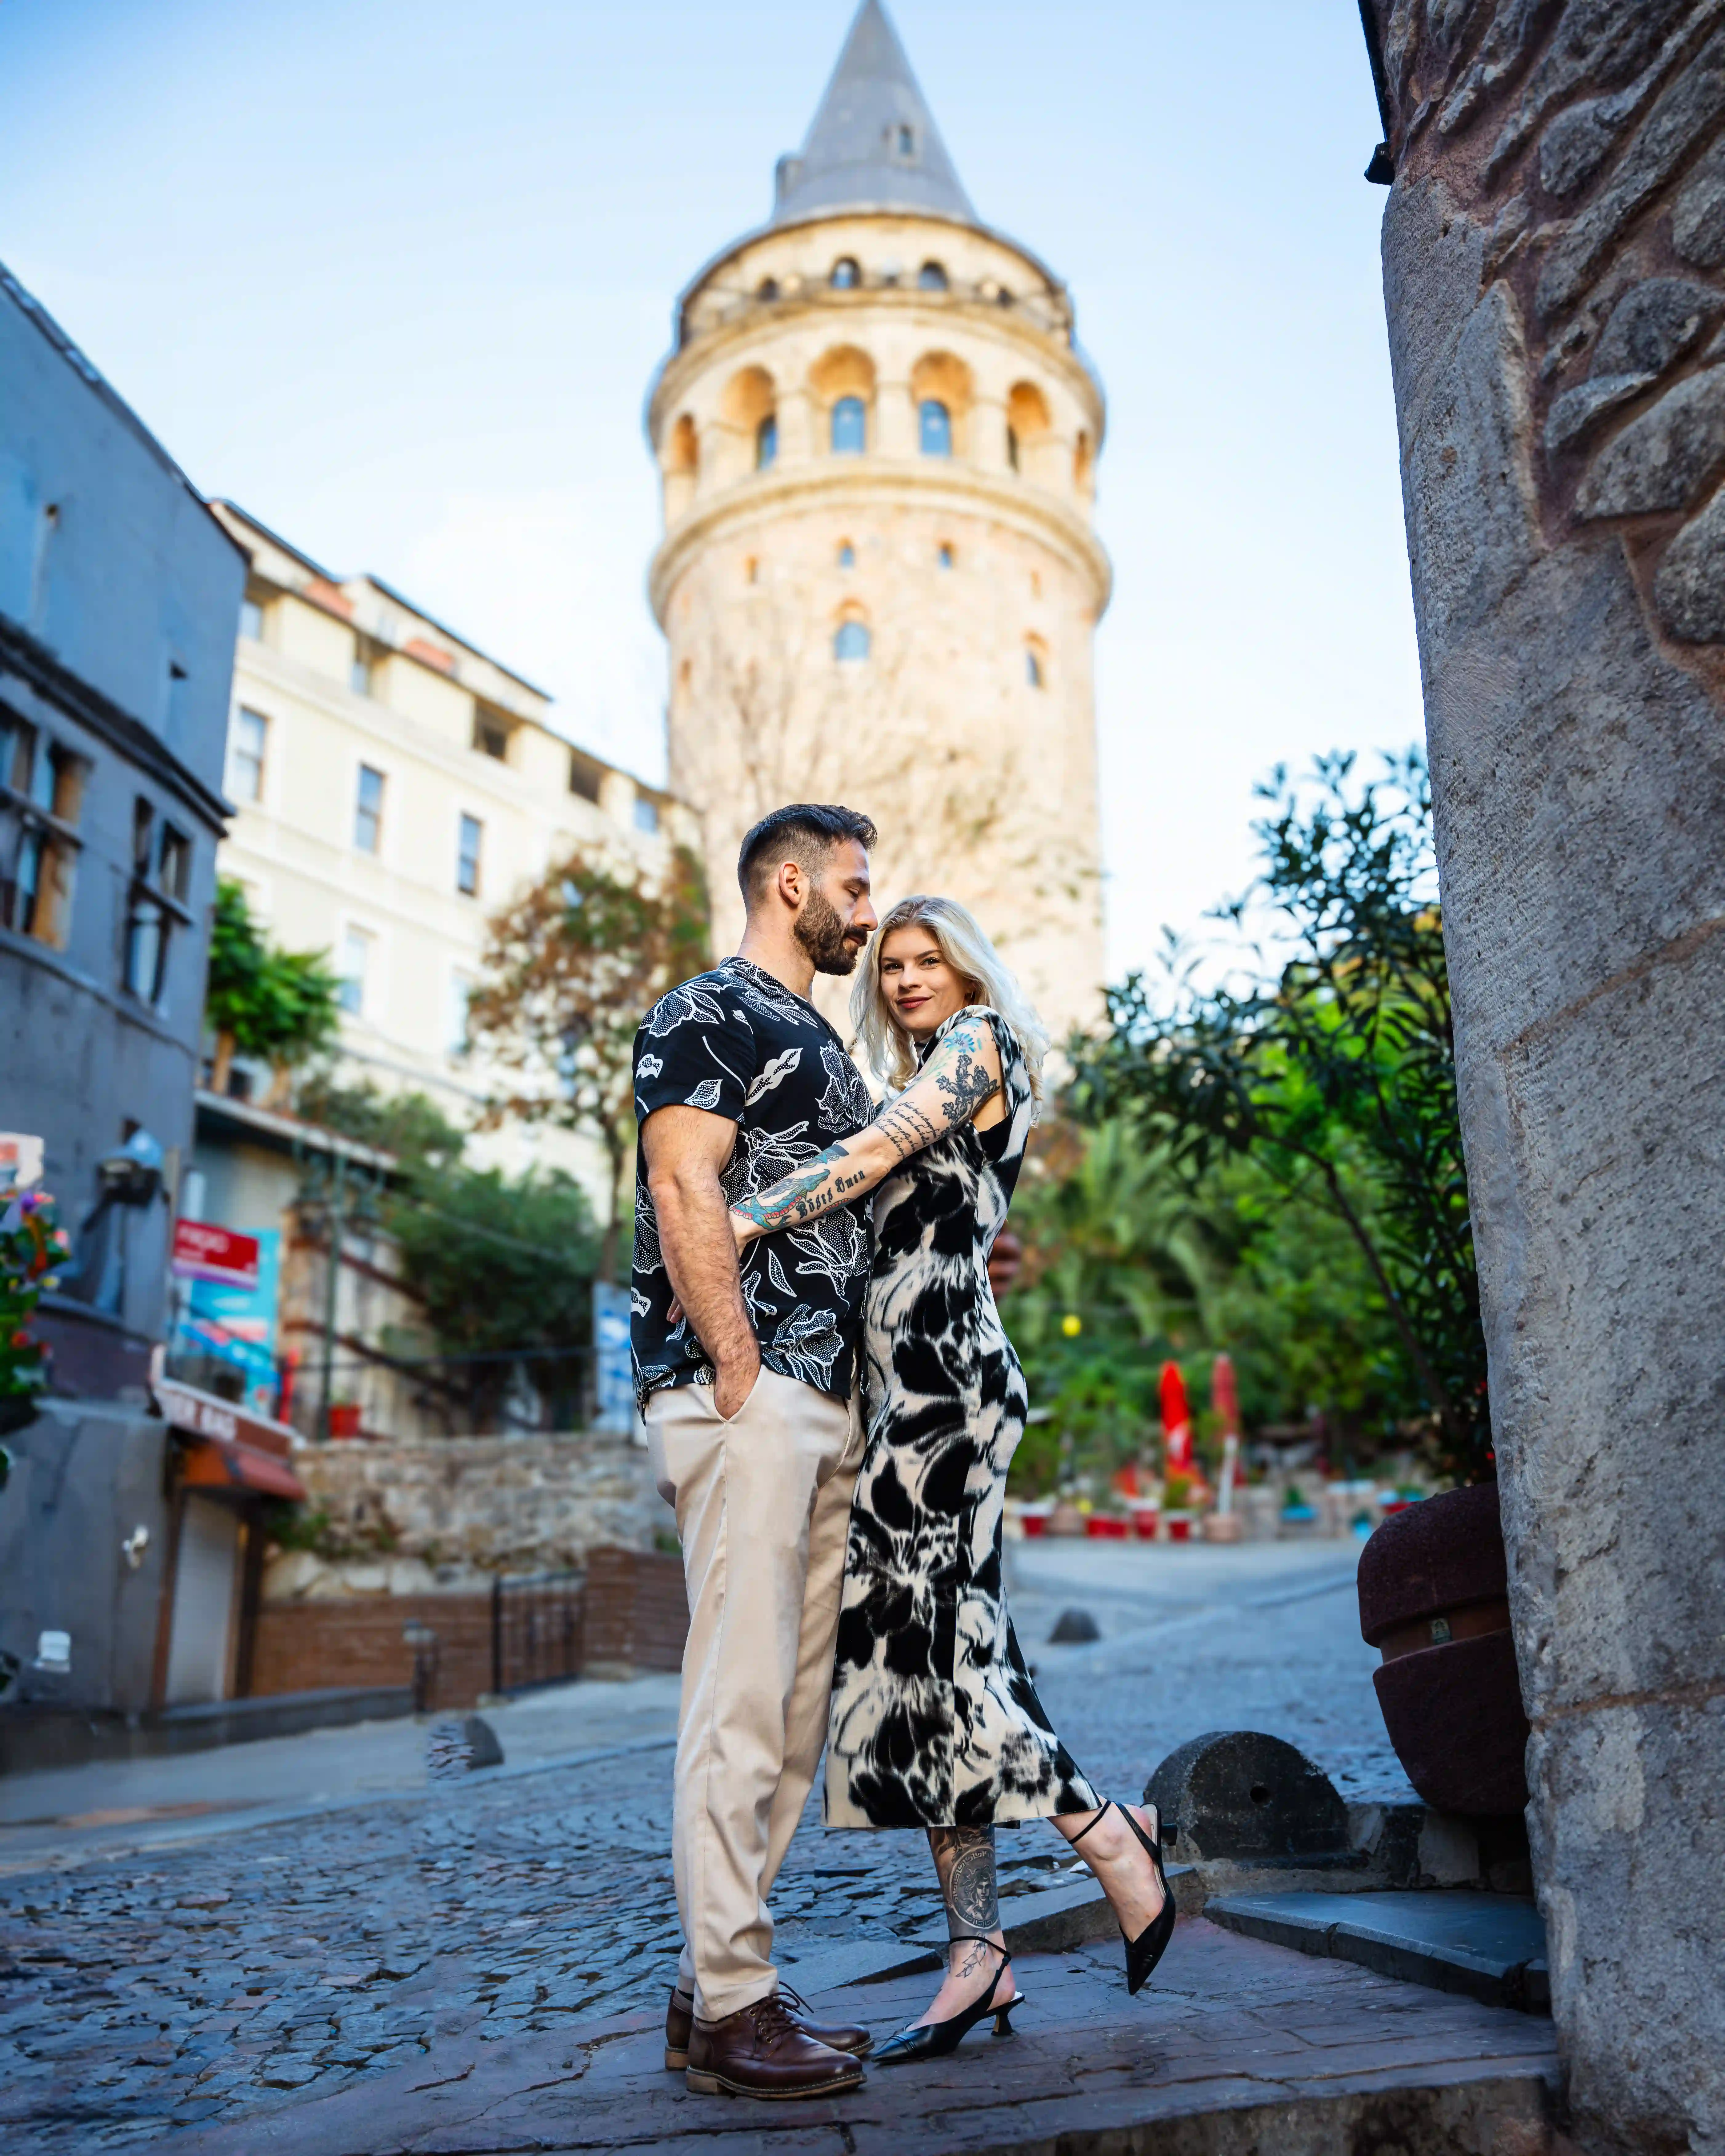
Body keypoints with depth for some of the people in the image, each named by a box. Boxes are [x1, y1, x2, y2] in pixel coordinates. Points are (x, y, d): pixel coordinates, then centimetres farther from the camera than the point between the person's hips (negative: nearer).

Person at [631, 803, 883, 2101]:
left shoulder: (822, 1042, 25)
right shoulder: (707, 1013, -2)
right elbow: (683, 1189, -13)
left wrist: (848, 1388, 17)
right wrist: (740, 1370, -18)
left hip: (825, 1402, 9)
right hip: (742, 1395, -9)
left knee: (797, 1708, 9)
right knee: (743, 1702, -7)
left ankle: (721, 1988, 17)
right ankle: (729, 2007, 1)